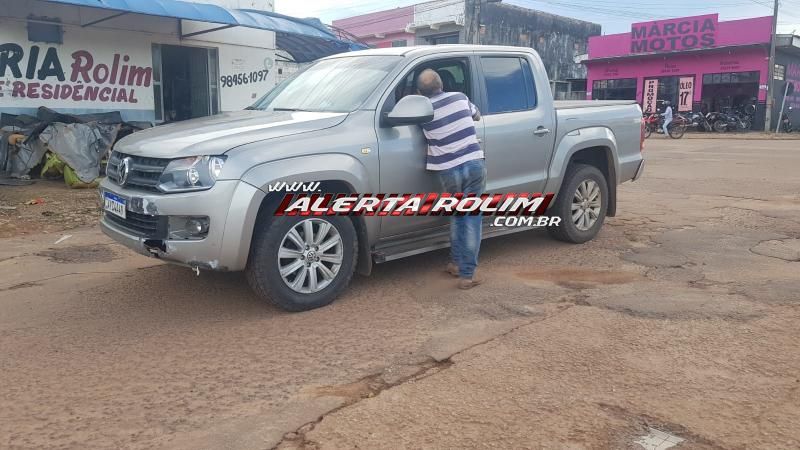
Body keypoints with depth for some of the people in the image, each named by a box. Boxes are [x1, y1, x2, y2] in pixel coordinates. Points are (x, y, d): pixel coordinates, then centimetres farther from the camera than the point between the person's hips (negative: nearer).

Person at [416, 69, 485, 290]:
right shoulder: (460, 97, 8)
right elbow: (477, 116, 25)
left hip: (448, 171, 0)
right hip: (474, 164, 0)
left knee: (457, 214, 22)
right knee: (472, 217, 3)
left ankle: (456, 263, 26)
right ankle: (467, 274, 1)